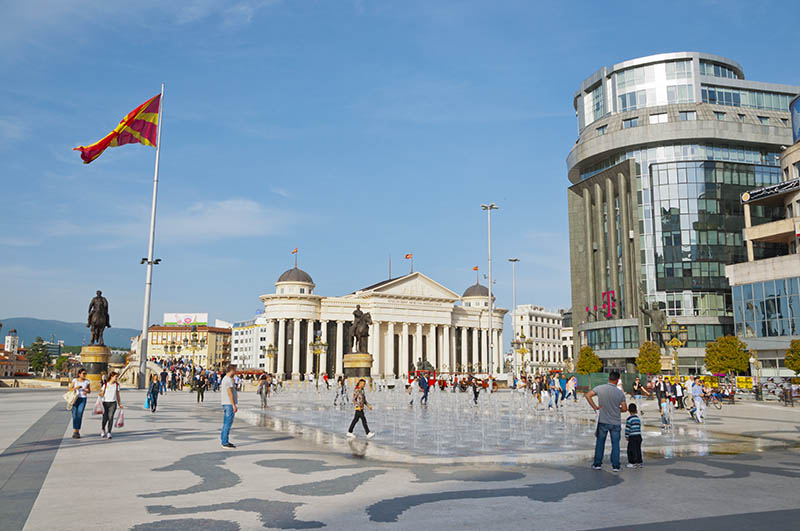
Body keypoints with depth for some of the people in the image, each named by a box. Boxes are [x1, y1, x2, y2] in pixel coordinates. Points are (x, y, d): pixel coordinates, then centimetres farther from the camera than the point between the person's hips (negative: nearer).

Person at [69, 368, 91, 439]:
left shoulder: (87, 381, 4)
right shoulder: (75, 380, 0)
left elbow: (89, 391, 10)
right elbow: (70, 389, 2)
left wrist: (86, 392, -12)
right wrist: (75, 388, -16)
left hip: (83, 399, 0)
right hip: (75, 399, 0)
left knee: (80, 415, -9)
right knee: (74, 415, -2)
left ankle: (77, 431, -2)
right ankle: (74, 431, 10)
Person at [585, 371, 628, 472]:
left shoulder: (600, 388, -8)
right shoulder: (620, 393, -10)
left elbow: (588, 395, -10)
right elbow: (624, 409, -7)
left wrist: (594, 407, -3)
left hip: (603, 421, 1)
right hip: (616, 422, -1)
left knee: (600, 442, 12)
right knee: (615, 444, 9)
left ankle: (597, 464, 16)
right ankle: (615, 466, 12)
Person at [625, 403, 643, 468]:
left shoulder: (629, 419, -12)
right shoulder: (638, 418, 9)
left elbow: (627, 428, -12)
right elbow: (639, 427, 17)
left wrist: (626, 436, -2)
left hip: (632, 437, -7)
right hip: (639, 436, 7)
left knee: (631, 450, 1)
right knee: (638, 449, 11)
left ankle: (633, 463, 1)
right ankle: (639, 462, 14)